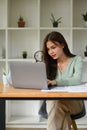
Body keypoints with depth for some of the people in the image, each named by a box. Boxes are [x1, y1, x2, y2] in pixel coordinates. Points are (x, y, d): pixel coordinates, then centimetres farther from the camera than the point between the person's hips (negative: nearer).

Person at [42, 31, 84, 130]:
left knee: (56, 103, -34)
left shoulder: (77, 60, 2)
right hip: (54, 101, 2)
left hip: (74, 101, -2)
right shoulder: (50, 63, 11)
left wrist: (55, 82, -32)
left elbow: (77, 80, -17)